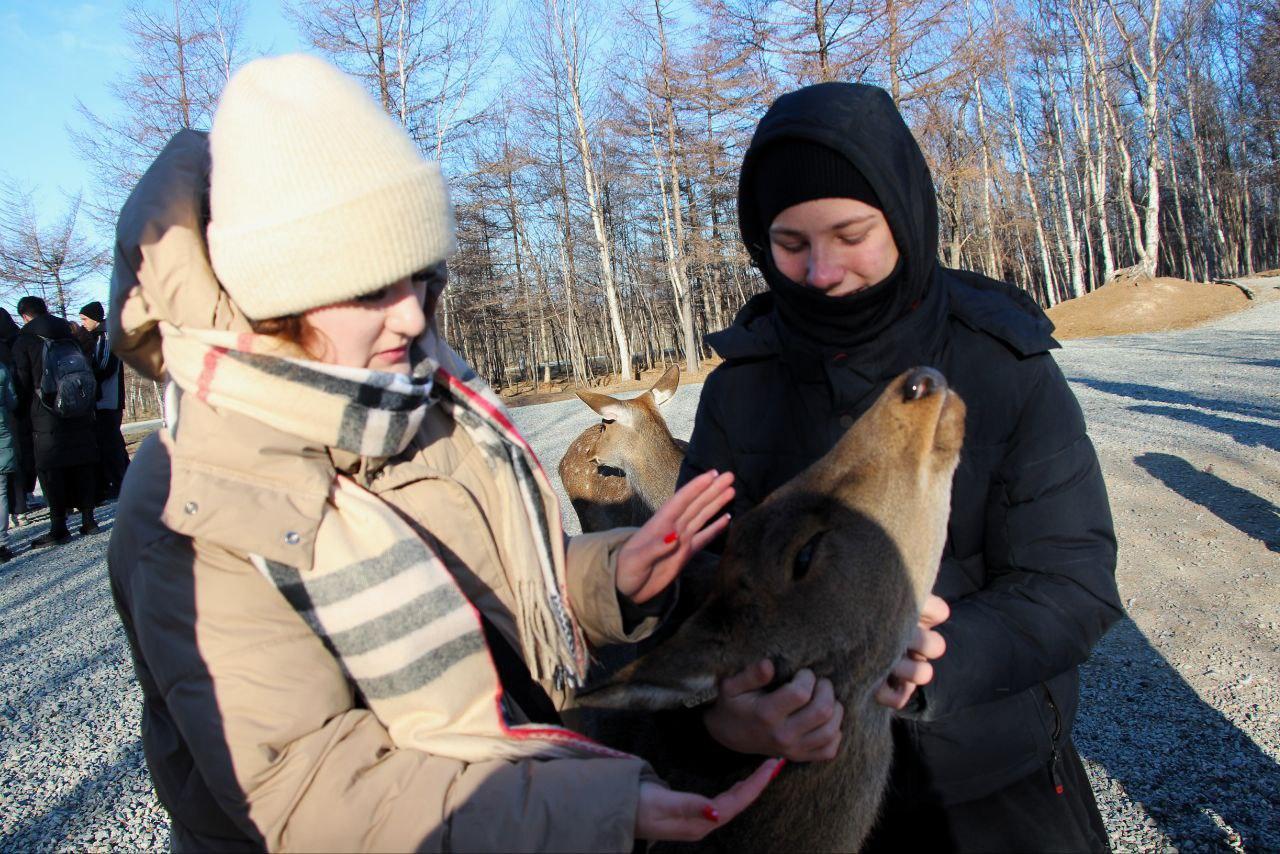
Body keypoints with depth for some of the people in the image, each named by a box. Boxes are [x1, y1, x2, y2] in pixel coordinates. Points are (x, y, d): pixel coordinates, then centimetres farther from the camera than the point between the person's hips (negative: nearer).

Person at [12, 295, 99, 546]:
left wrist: (22, 413, 5)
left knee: (50, 470, -2)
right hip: (79, 414, 5)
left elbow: (22, 383, -4)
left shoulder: (24, 340, -2)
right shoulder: (70, 335, 12)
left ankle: (59, 527, -3)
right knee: (83, 466, 7)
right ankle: (88, 520, 9)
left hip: (46, 418, -5)